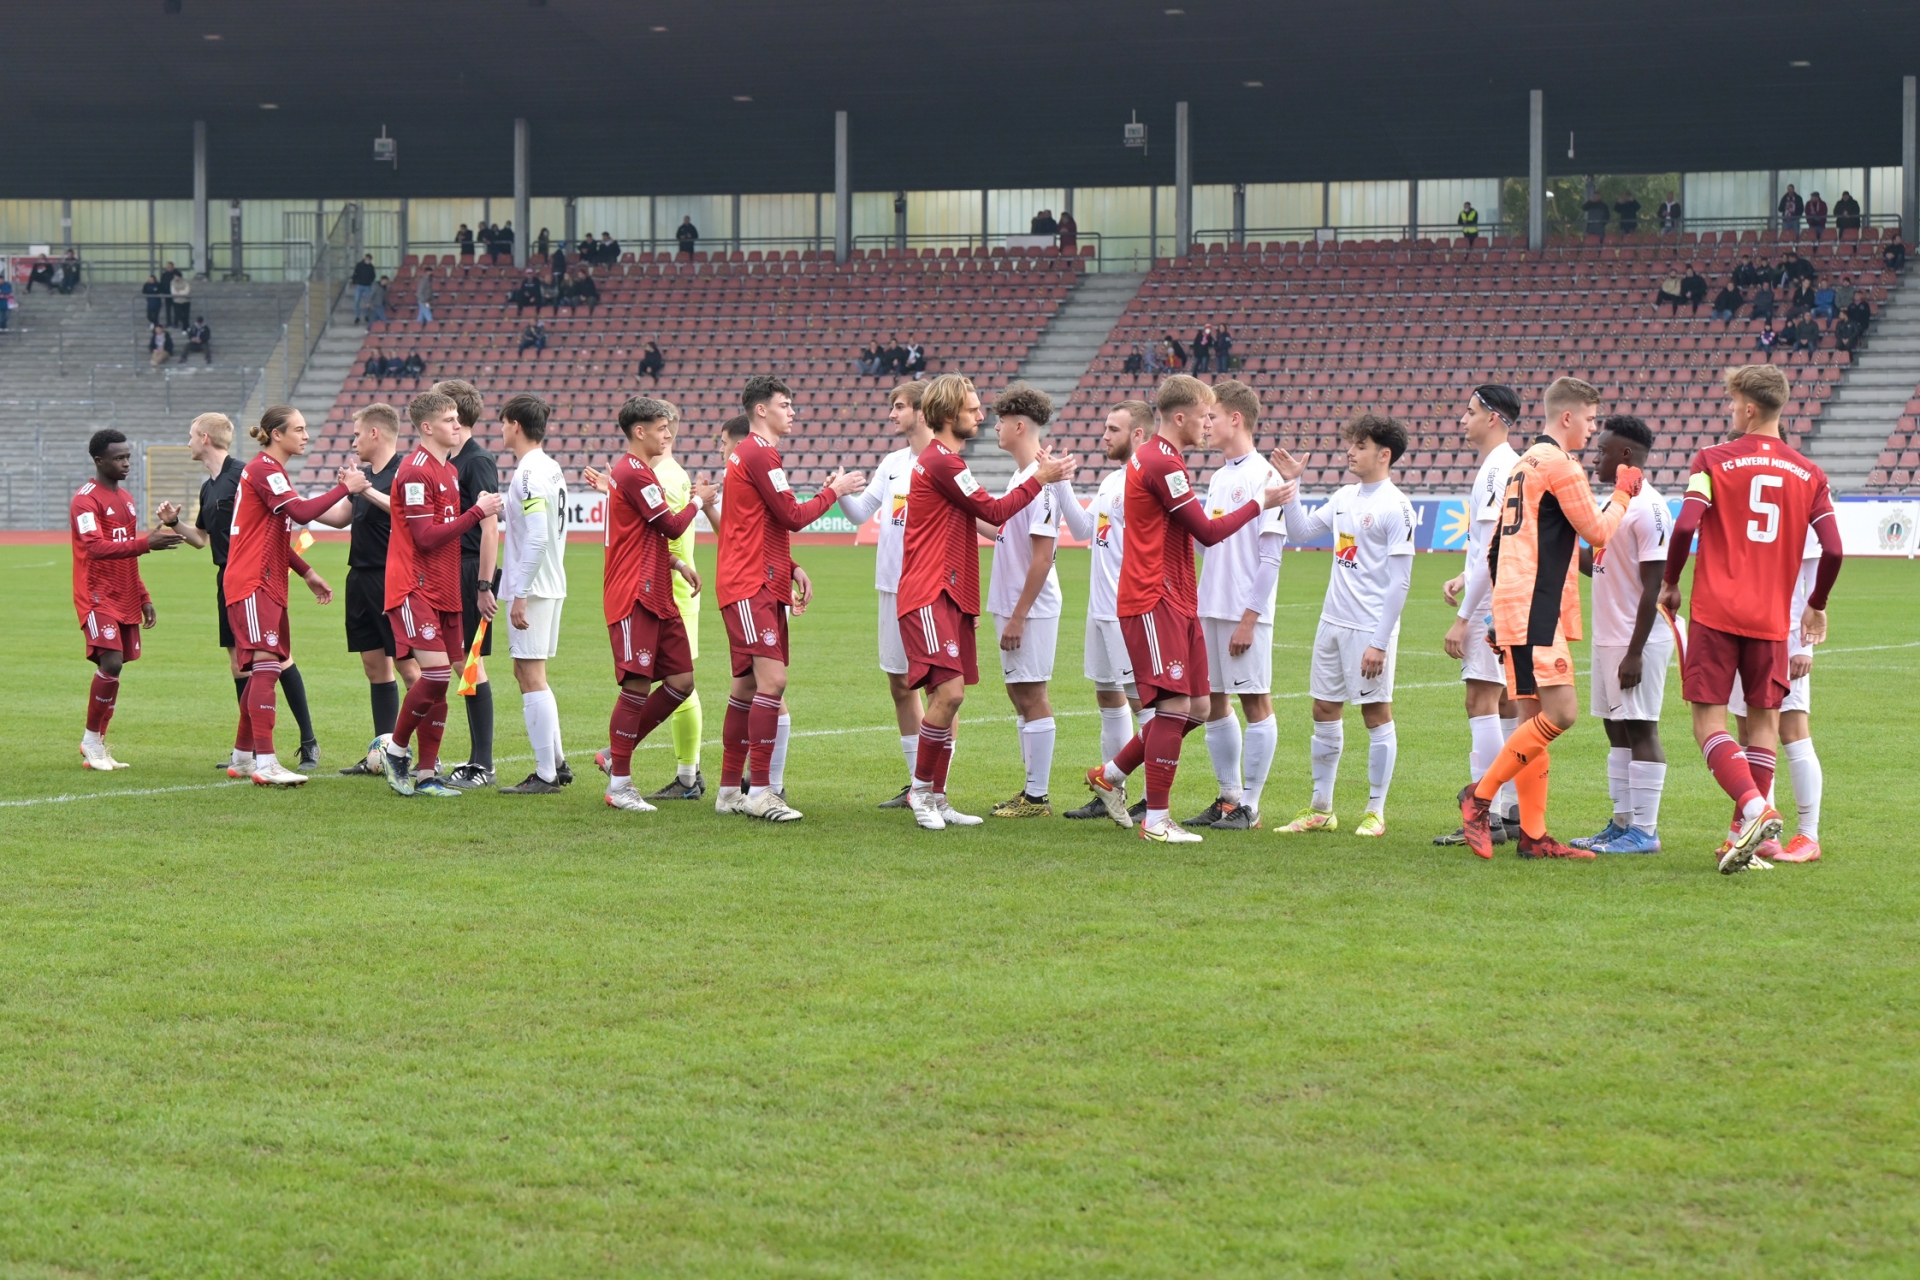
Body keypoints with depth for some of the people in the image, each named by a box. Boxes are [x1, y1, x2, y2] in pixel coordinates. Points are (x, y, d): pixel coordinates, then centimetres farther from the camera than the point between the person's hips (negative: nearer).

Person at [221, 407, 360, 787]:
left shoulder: (270, 470, 20)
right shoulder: (263, 470, -13)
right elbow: (302, 512, -26)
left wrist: (307, 575, 21)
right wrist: (346, 487, -18)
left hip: (268, 585, 11)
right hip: (252, 585, -11)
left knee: (261, 670, 13)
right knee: (267, 666, -16)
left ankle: (243, 755, 20)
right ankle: (265, 763, -21)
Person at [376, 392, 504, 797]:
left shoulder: (449, 471, 17)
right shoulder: (415, 471, -13)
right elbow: (427, 536, -17)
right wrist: (477, 511, -14)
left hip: (444, 591, 9)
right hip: (414, 588, -9)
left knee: (440, 681, 5)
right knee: (436, 673, -17)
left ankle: (426, 774, 9)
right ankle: (396, 749, 3)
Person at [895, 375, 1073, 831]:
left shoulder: (946, 461, 21)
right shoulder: (941, 462, -13)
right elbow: (993, 511, -11)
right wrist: (1041, 478, -3)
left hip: (950, 596, 11)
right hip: (928, 596, -11)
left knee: (949, 697, 9)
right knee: (949, 691, -17)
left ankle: (935, 800, 13)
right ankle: (922, 790, -6)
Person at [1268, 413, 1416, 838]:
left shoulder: (1395, 508, -12)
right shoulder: (1344, 498, 10)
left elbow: (1399, 581, -14)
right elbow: (1300, 531, 20)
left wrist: (1380, 642, -17)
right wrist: (1290, 485, 8)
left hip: (1371, 627, -8)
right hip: (1333, 623, 8)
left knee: (1376, 713, 0)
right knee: (1324, 711, 9)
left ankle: (1376, 811, 7)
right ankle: (1320, 809, 18)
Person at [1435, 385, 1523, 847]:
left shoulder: (1497, 470, -15)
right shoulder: (1509, 466, 16)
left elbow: (1491, 551, -19)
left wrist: (1463, 617, -18)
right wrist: (1464, 578, 14)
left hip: (1495, 604, -10)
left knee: (1481, 702, -11)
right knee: (1506, 706, 11)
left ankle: (1486, 814, -13)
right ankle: (1515, 811, 14)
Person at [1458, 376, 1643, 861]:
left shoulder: (1525, 463, 21)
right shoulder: (1561, 465, -9)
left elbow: (1495, 551, 24)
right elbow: (1597, 531, -5)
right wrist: (1623, 493, 11)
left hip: (1516, 605, 10)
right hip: (1535, 609, -10)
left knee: (1538, 717, 8)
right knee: (1560, 713, -14)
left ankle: (1533, 834, 6)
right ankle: (1480, 796, -8)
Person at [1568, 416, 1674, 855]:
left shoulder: (1648, 509, -16)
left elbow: (1654, 585, -19)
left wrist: (1635, 652, -22)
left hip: (1637, 642, -10)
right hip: (1608, 636, 10)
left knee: (1640, 729, -6)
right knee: (1616, 727, 12)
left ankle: (1644, 831, -3)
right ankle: (1622, 822, 17)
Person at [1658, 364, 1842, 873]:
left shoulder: (1712, 460, -3)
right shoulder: (1809, 475, 6)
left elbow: (1686, 526, -13)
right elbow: (1832, 549, 0)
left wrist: (1669, 584, 3)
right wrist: (1816, 605, 16)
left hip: (1715, 612, -3)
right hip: (1771, 618, 3)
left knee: (1709, 720, -2)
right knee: (1764, 718, 13)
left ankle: (1753, 807, -23)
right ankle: (1753, 831, 10)